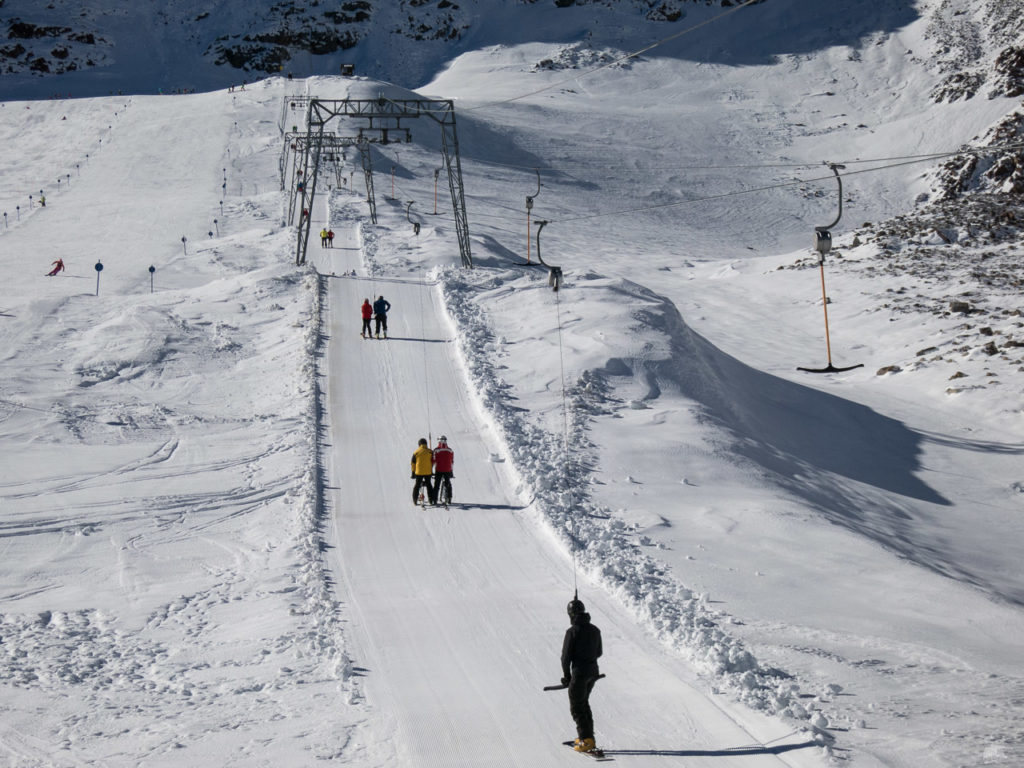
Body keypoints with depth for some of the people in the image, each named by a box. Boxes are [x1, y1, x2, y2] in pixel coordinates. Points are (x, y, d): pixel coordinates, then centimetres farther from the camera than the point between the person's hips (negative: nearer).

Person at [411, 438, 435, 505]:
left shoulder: (416, 452, -3)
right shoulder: (430, 452, -2)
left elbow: (413, 463, 2)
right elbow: (433, 462, 6)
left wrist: (413, 472, 11)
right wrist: (431, 470, 18)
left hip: (418, 472, -1)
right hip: (428, 472, 1)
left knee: (417, 485, 10)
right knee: (428, 485, 13)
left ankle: (415, 500, 9)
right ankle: (431, 499, 12)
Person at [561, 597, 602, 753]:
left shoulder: (572, 631, -15)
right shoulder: (595, 630, 5)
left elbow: (566, 655, -12)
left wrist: (566, 675, -1)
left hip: (579, 672, -7)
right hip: (594, 671, 7)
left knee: (576, 707, 2)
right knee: (584, 702, 24)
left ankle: (587, 741, -4)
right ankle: (586, 736, 27)